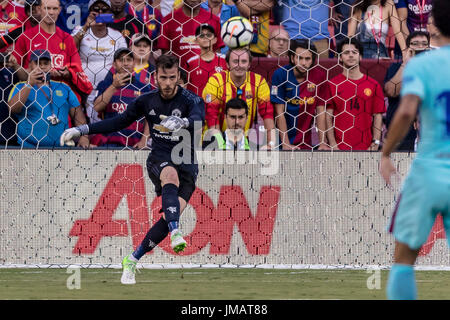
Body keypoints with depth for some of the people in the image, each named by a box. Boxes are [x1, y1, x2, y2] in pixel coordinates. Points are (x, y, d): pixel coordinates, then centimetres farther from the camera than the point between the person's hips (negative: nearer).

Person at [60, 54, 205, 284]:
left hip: (187, 165, -1)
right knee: (171, 174, -37)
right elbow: (119, 122, 16)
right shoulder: (148, 101, 5)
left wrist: (183, 122, -54)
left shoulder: (191, 100, -8)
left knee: (170, 217, -19)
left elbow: (198, 119, -30)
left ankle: (132, 261, -2)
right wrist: (82, 130, 11)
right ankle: (175, 233, -58)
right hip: (159, 159, 1)